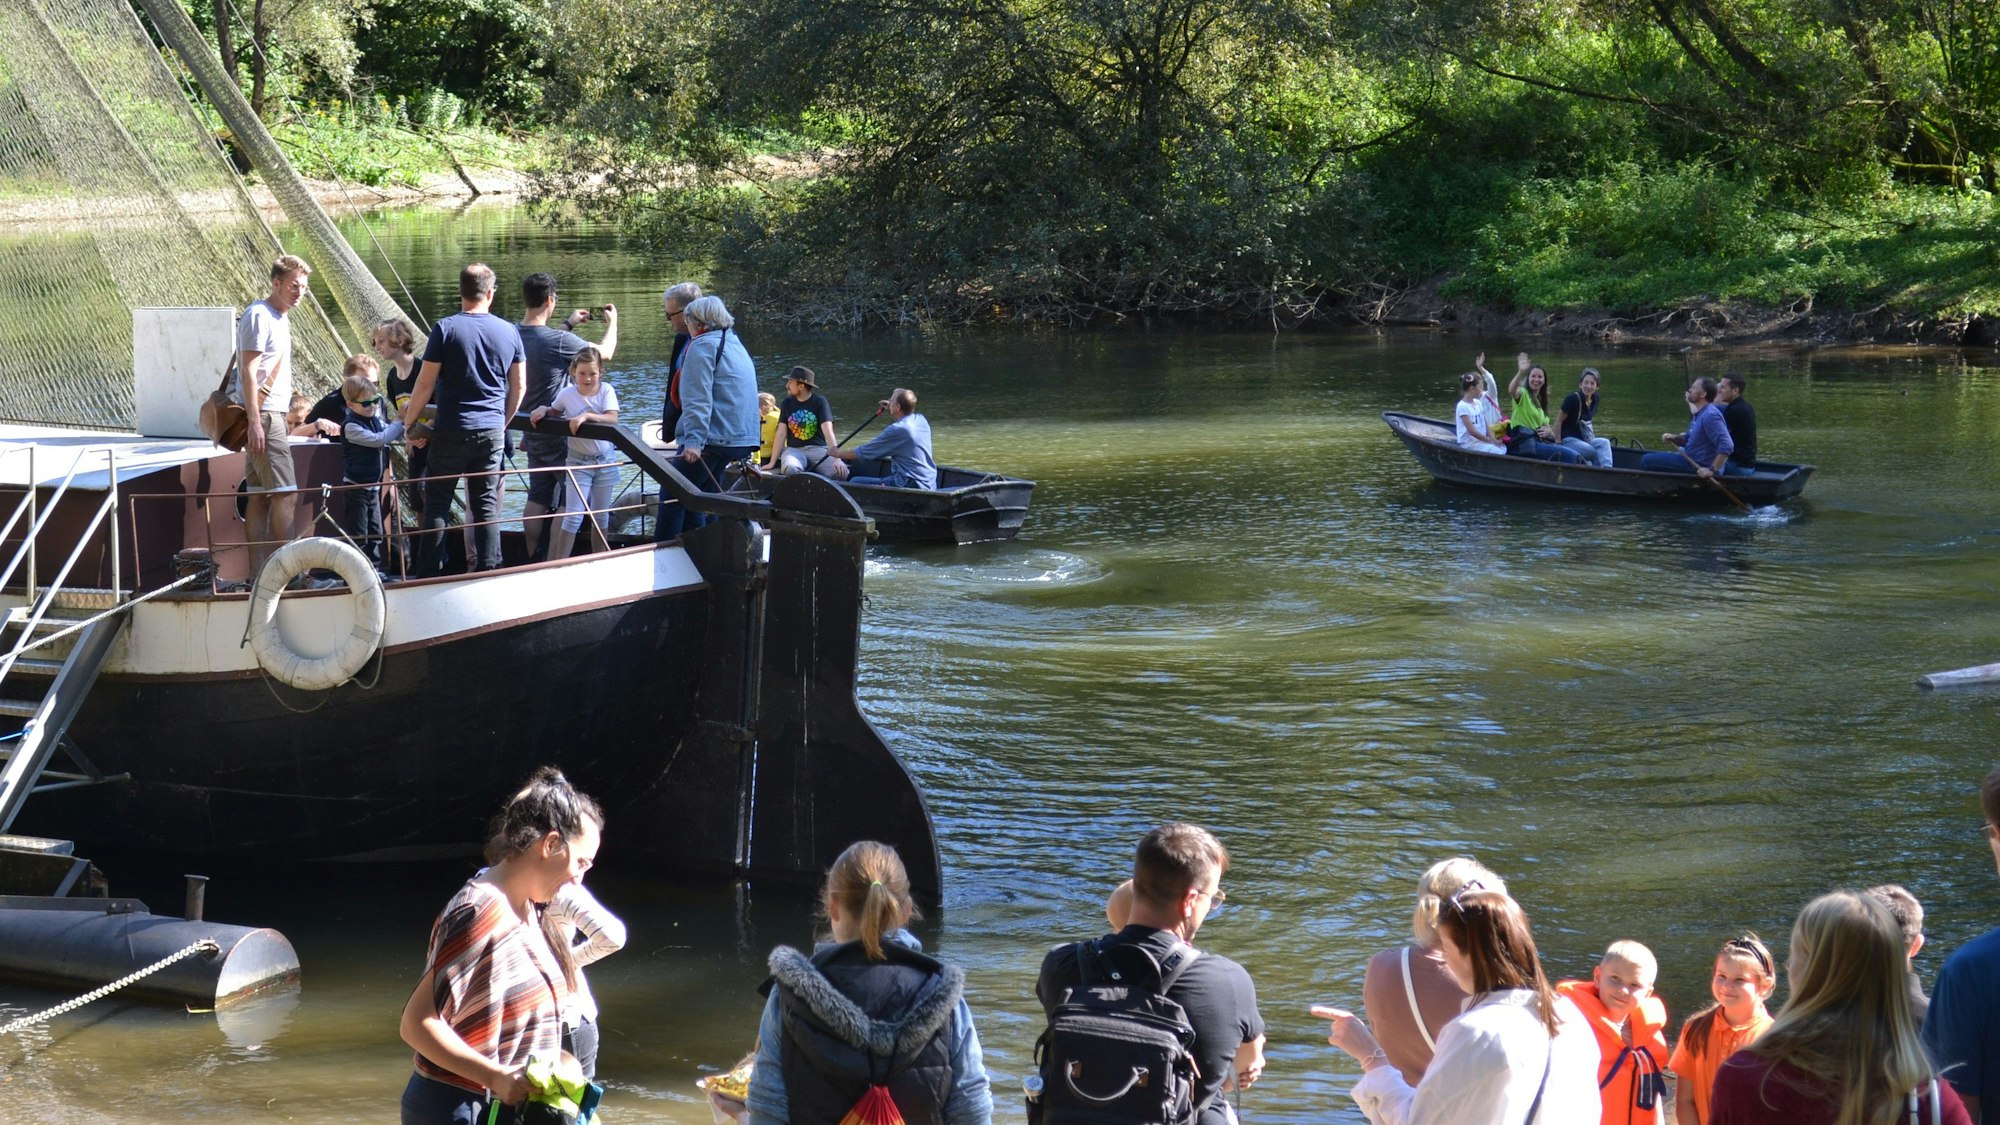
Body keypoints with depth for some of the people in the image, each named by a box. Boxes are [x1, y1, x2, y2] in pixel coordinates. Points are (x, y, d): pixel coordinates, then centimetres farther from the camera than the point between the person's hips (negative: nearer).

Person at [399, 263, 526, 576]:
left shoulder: (445, 329, -8)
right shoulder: (509, 332, 3)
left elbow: (426, 384, -8)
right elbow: (519, 387, 10)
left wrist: (409, 421, 6)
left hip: (451, 431, -3)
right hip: (492, 432, 3)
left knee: (437, 503, 5)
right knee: (487, 505, 7)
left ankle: (428, 574, 4)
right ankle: (488, 571, 5)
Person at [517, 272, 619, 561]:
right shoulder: (557, 340, -23)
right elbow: (605, 353, -9)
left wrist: (568, 324, 30)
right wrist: (612, 322, 10)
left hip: (532, 430, 7)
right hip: (557, 433, -7)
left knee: (537, 498, 11)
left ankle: (533, 559, 13)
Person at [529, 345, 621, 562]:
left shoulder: (606, 391, -8)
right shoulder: (567, 394, -8)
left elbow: (612, 419, -22)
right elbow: (554, 411, 10)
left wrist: (586, 416, -34)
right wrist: (543, 410, -12)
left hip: (605, 460, 1)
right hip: (579, 462, -1)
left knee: (601, 516, 11)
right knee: (573, 516, -9)